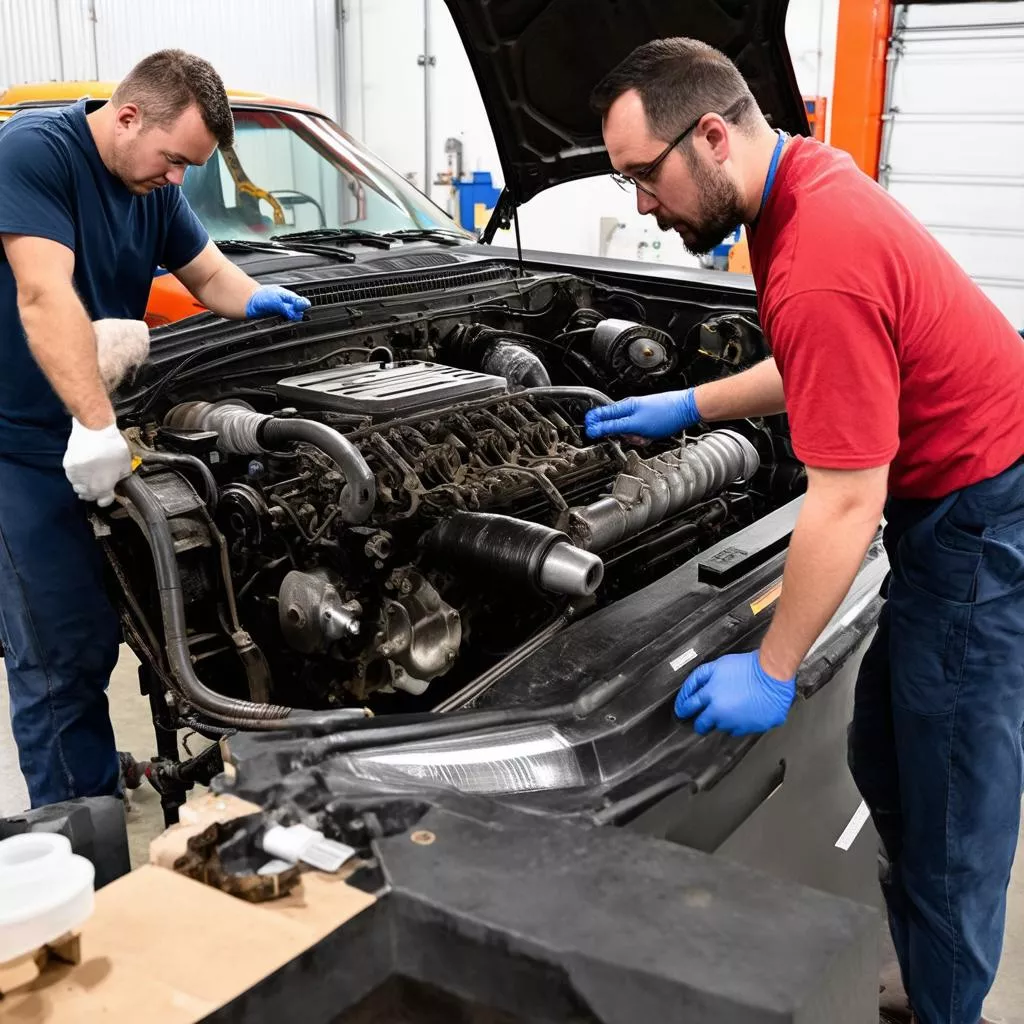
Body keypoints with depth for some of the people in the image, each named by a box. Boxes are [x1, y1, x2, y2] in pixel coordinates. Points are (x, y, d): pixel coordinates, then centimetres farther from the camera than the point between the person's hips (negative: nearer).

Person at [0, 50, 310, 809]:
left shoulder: (154, 186, 8)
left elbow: (208, 273, 20)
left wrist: (256, 300, -4)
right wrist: (95, 424, -38)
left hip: (94, 434, 8)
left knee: (94, 632, 14)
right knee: (61, 653, -3)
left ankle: (97, 788, 30)